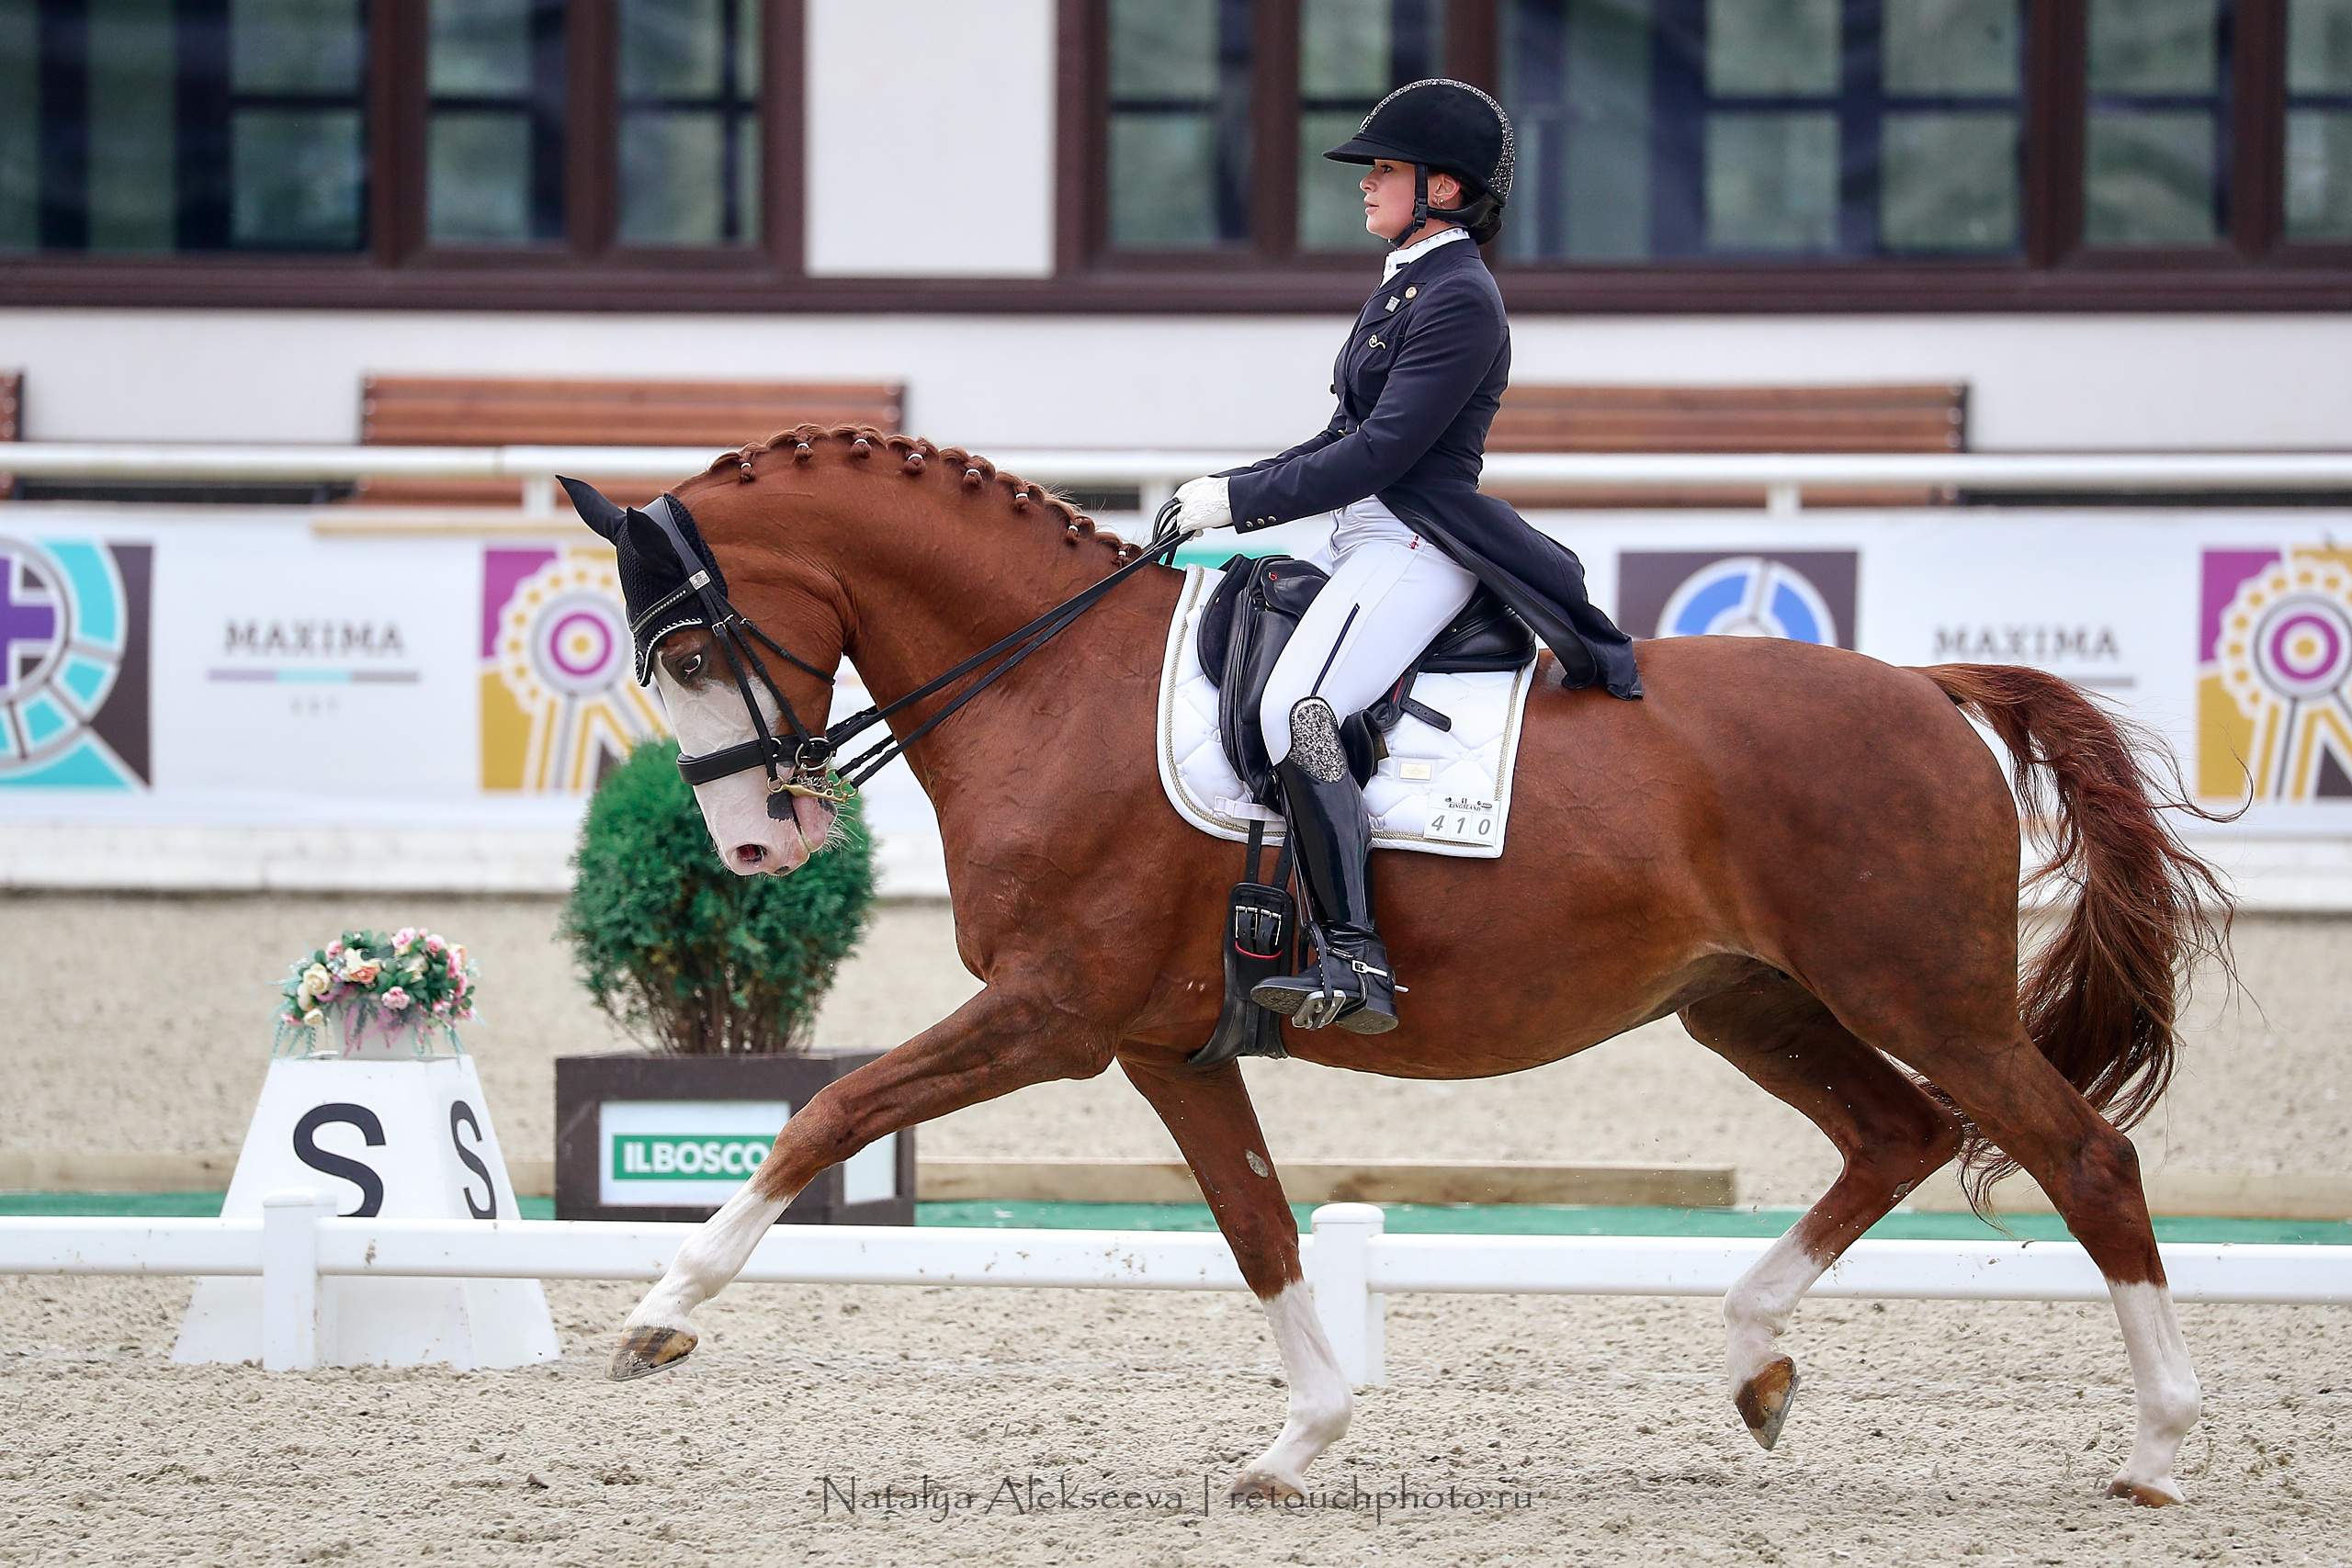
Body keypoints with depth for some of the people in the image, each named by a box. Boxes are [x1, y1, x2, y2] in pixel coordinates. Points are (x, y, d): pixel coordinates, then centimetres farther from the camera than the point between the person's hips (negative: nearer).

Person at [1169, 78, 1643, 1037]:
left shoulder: (1460, 300, -12)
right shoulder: (1406, 287, 19)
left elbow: (1380, 452, -19)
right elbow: (1346, 439, 22)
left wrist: (1241, 500, -15)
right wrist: (1231, 488, 10)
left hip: (1413, 549, -11)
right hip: (1368, 542, 11)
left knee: (1296, 709, -30)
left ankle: (1353, 964, -37)